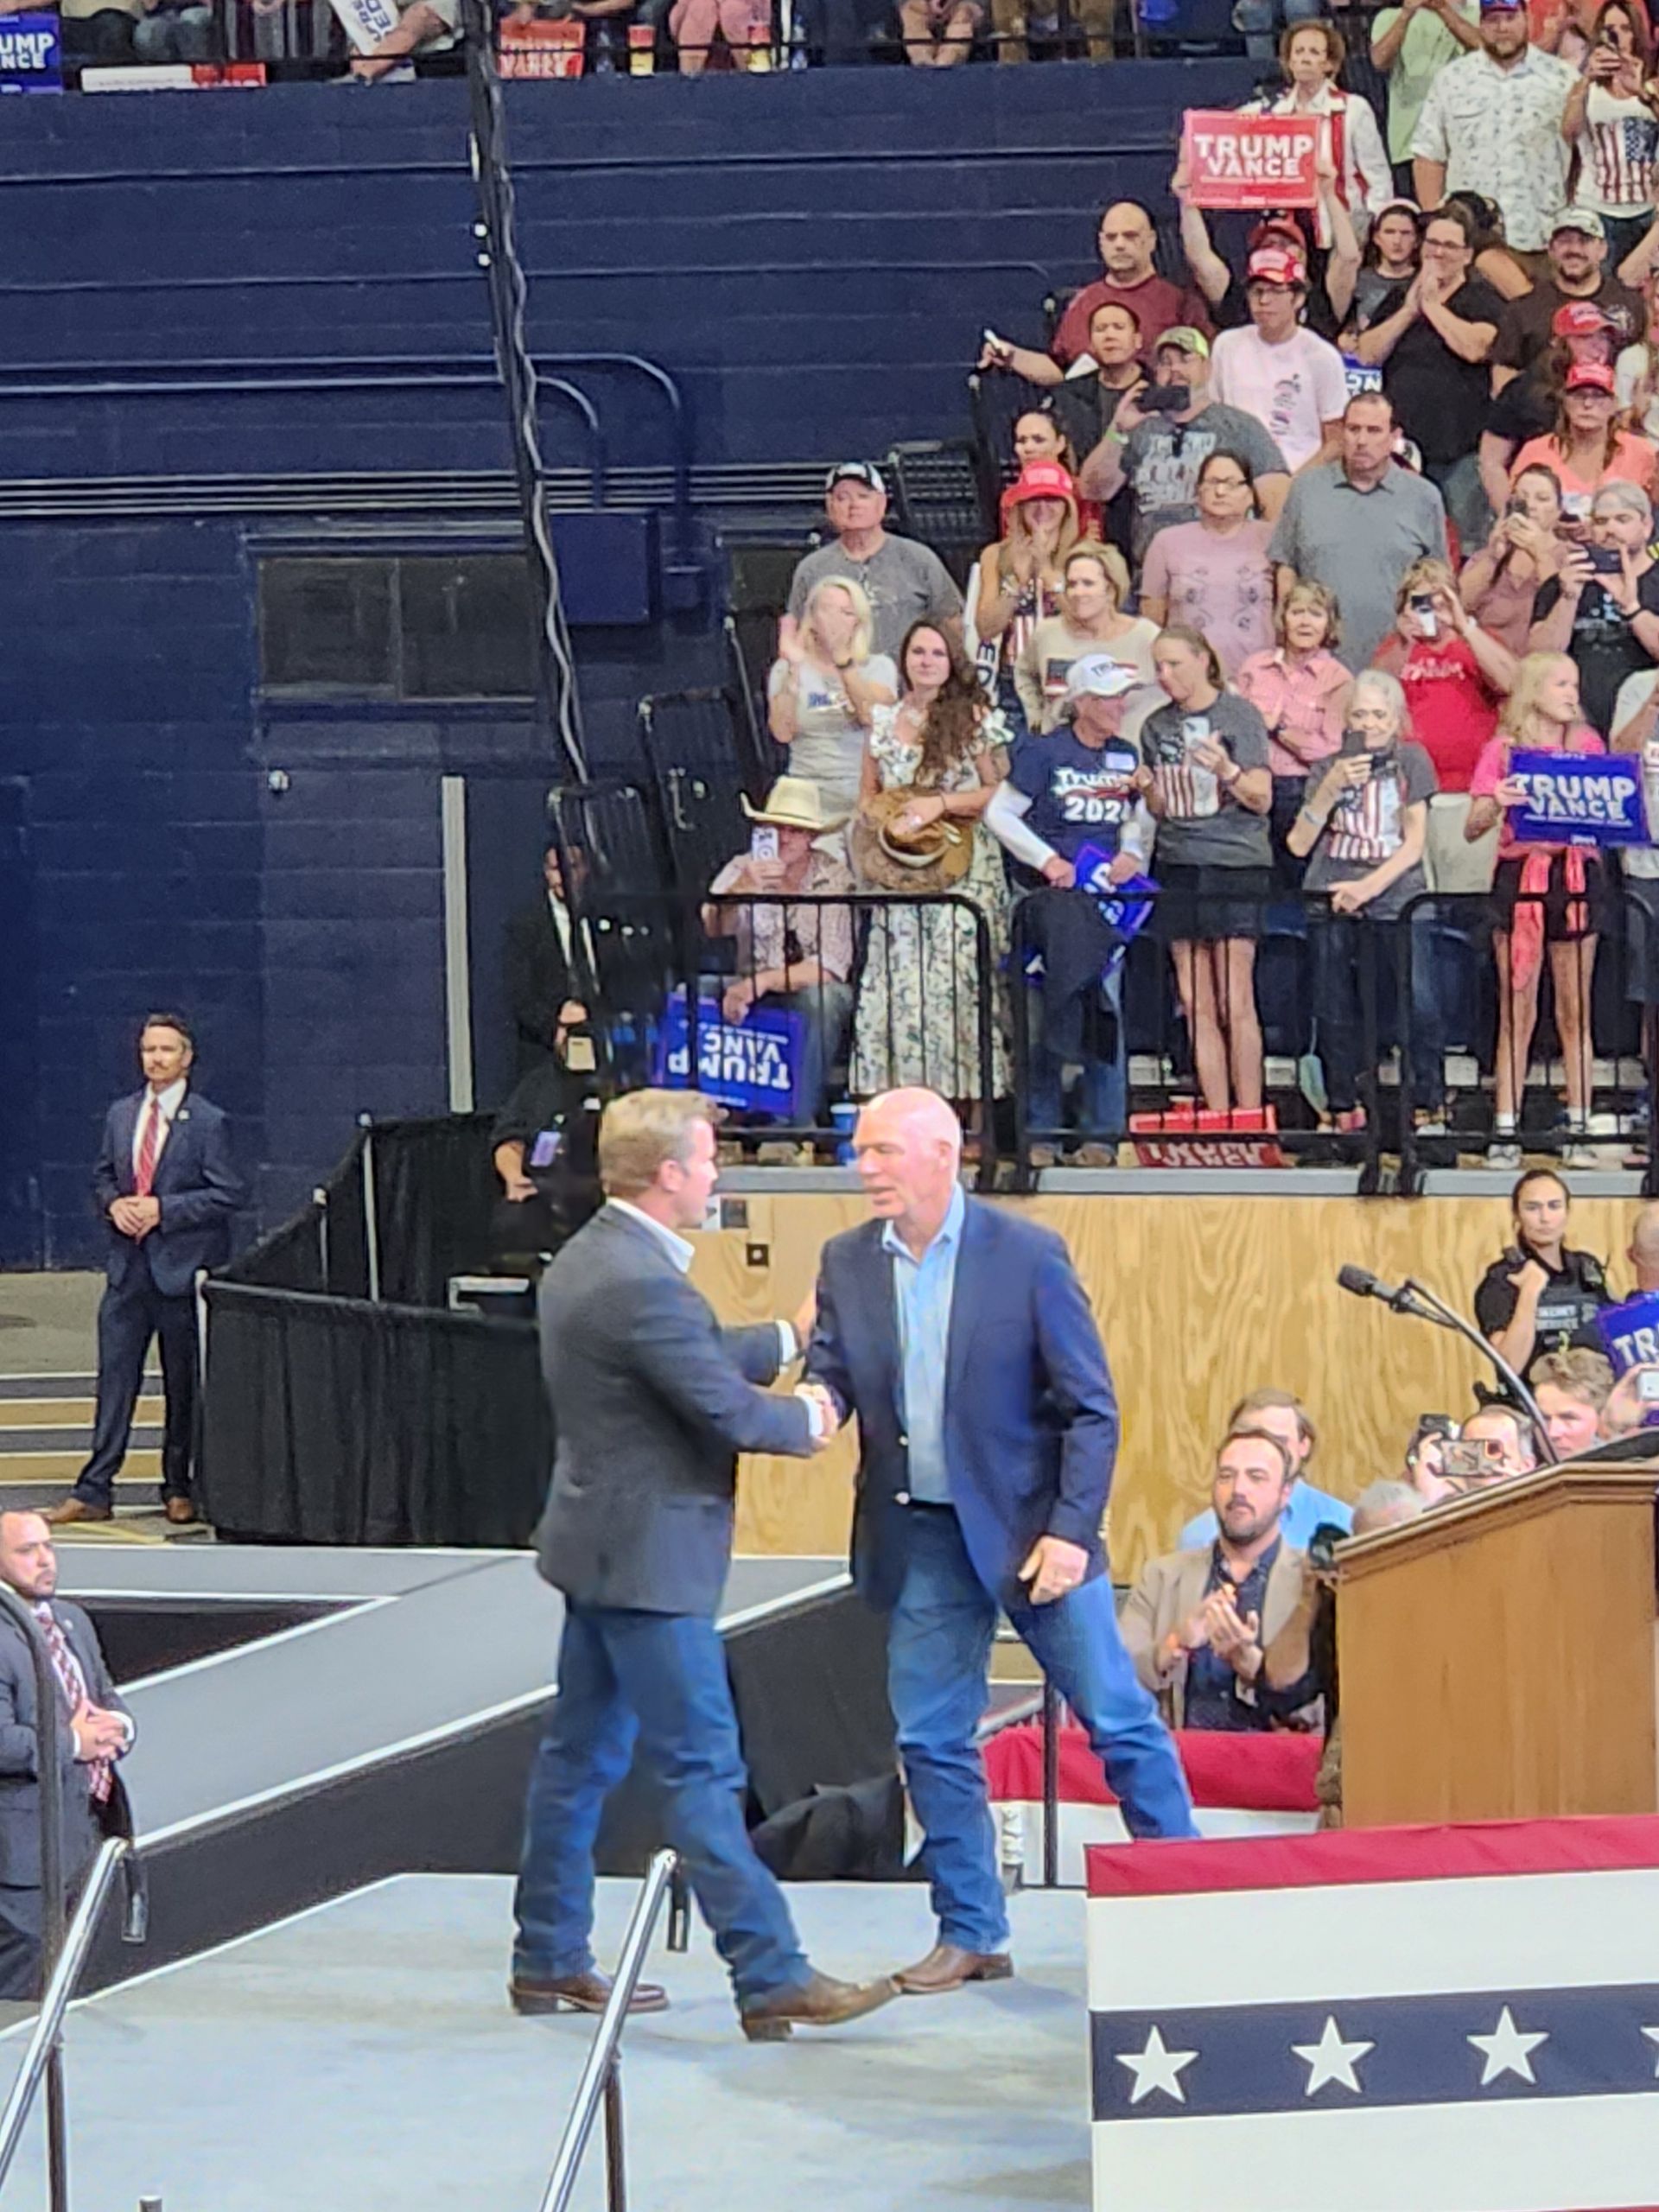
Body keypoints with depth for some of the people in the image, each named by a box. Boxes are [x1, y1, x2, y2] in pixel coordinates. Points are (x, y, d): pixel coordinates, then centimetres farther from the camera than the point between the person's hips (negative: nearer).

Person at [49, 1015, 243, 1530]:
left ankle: (178, 1489, 16)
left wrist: (162, 1210, -15)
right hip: (128, 1268, 4)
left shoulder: (208, 1123, -6)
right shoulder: (121, 1115, 10)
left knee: (184, 1385, 5)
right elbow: (103, 1175, 19)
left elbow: (226, 1194, -9)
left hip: (182, 1269, -4)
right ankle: (94, 1492, 2)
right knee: (115, 1379, 2)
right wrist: (114, 1203, -4)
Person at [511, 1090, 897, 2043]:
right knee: (702, 1768, -7)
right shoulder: (640, 1283, -23)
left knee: (582, 1754, 15)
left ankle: (550, 1961, 23)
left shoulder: (588, 1259, 9)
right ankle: (771, 1980, -4)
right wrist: (805, 1421, -1)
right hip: (647, 1559, -11)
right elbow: (726, 1409, -19)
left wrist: (788, 1341, 21)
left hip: (601, 1545, 11)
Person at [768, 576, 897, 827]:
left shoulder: (878, 666, 8)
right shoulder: (786, 669, 8)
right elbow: (782, 732, -7)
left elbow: (873, 717, -13)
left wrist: (842, 658, -21)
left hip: (866, 798, 0)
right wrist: (794, 668, -14)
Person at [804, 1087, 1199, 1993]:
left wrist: (1071, 1529, -15)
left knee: (1119, 1721, -1)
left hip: (1029, 1526, -4)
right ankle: (970, 1935, 16)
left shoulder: (1027, 1254, -8)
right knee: (931, 1744, 6)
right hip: (918, 1537, 4)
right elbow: (828, 1378, 2)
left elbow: (1091, 1407, -7)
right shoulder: (847, 1263, 4)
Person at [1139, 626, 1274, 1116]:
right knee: (1196, 1006, 2)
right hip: (1178, 866, 5)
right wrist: (1148, 789, -4)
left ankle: (1250, 1116, -6)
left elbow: (1262, 798, -4)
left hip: (1235, 863, -5)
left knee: (1235, 1002, -9)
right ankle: (1217, 1118, 4)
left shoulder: (1239, 715, -2)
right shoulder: (1157, 727, 13)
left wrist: (1227, 771, -22)